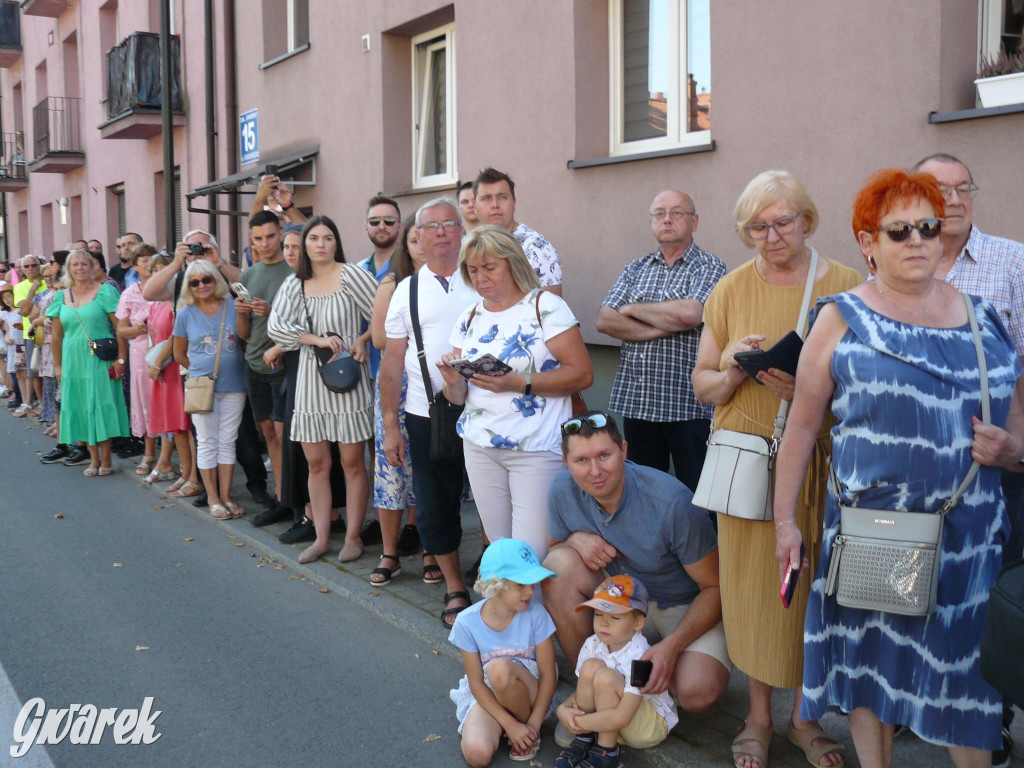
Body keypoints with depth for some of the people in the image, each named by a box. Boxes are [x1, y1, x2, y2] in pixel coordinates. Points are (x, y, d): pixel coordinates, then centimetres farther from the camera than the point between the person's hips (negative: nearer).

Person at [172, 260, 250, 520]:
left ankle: (226, 496, 15)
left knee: (228, 442, 7)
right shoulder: (186, 314, 0)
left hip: (233, 384, 1)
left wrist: (241, 313, -24)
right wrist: (200, 370, 4)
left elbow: (245, 335, -12)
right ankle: (213, 499, 11)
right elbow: (179, 354, 8)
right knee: (207, 442, 4)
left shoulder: (231, 306, 0)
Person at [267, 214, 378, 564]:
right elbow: (276, 326, -6)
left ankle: (353, 536, 15)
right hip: (310, 378, 4)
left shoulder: (351, 275, -6)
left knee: (352, 462, 2)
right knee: (316, 463, 8)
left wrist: (363, 340, -14)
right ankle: (321, 538, 19)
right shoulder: (294, 284, 7)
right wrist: (319, 339, -14)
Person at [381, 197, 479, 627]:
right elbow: (393, 360, 7)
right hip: (426, 415, 2)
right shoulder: (407, 290, 8)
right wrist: (390, 425, 3)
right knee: (435, 507, 9)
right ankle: (455, 589, 26)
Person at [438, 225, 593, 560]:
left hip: (536, 448, -5)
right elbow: (458, 397, 14)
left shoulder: (545, 306, -6)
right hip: (480, 448, 5)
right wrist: (453, 382, -10)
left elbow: (582, 374, -13)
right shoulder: (469, 319, 12)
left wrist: (517, 382, -22)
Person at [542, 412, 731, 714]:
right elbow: (553, 547, 6)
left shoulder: (672, 502, -27)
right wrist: (576, 540, -20)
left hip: (690, 608, -4)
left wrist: (671, 646, -31)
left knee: (697, 693, -33)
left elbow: (715, 587, -19)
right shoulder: (563, 491, -14)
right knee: (559, 565, -23)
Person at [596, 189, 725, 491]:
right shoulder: (636, 269, 15)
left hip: (688, 406, -5)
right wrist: (662, 328, -12)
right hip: (635, 401, 5)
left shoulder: (709, 266, 0)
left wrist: (633, 309, -4)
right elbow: (604, 320, 1)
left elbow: (690, 313, -20)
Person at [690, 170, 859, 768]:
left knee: (812, 585, 7)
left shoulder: (846, 286, 0)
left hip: (820, 464, 0)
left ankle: (803, 714, 28)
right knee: (755, 584, 6)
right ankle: (759, 716, 25)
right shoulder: (732, 289, 4)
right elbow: (702, 386, 8)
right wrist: (734, 371, -13)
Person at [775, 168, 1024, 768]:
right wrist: (786, 520, -3)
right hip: (872, 531, -2)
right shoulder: (843, 319, 0)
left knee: (968, 663, 8)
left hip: (971, 532, 2)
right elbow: (802, 427, -1)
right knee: (873, 659, 10)